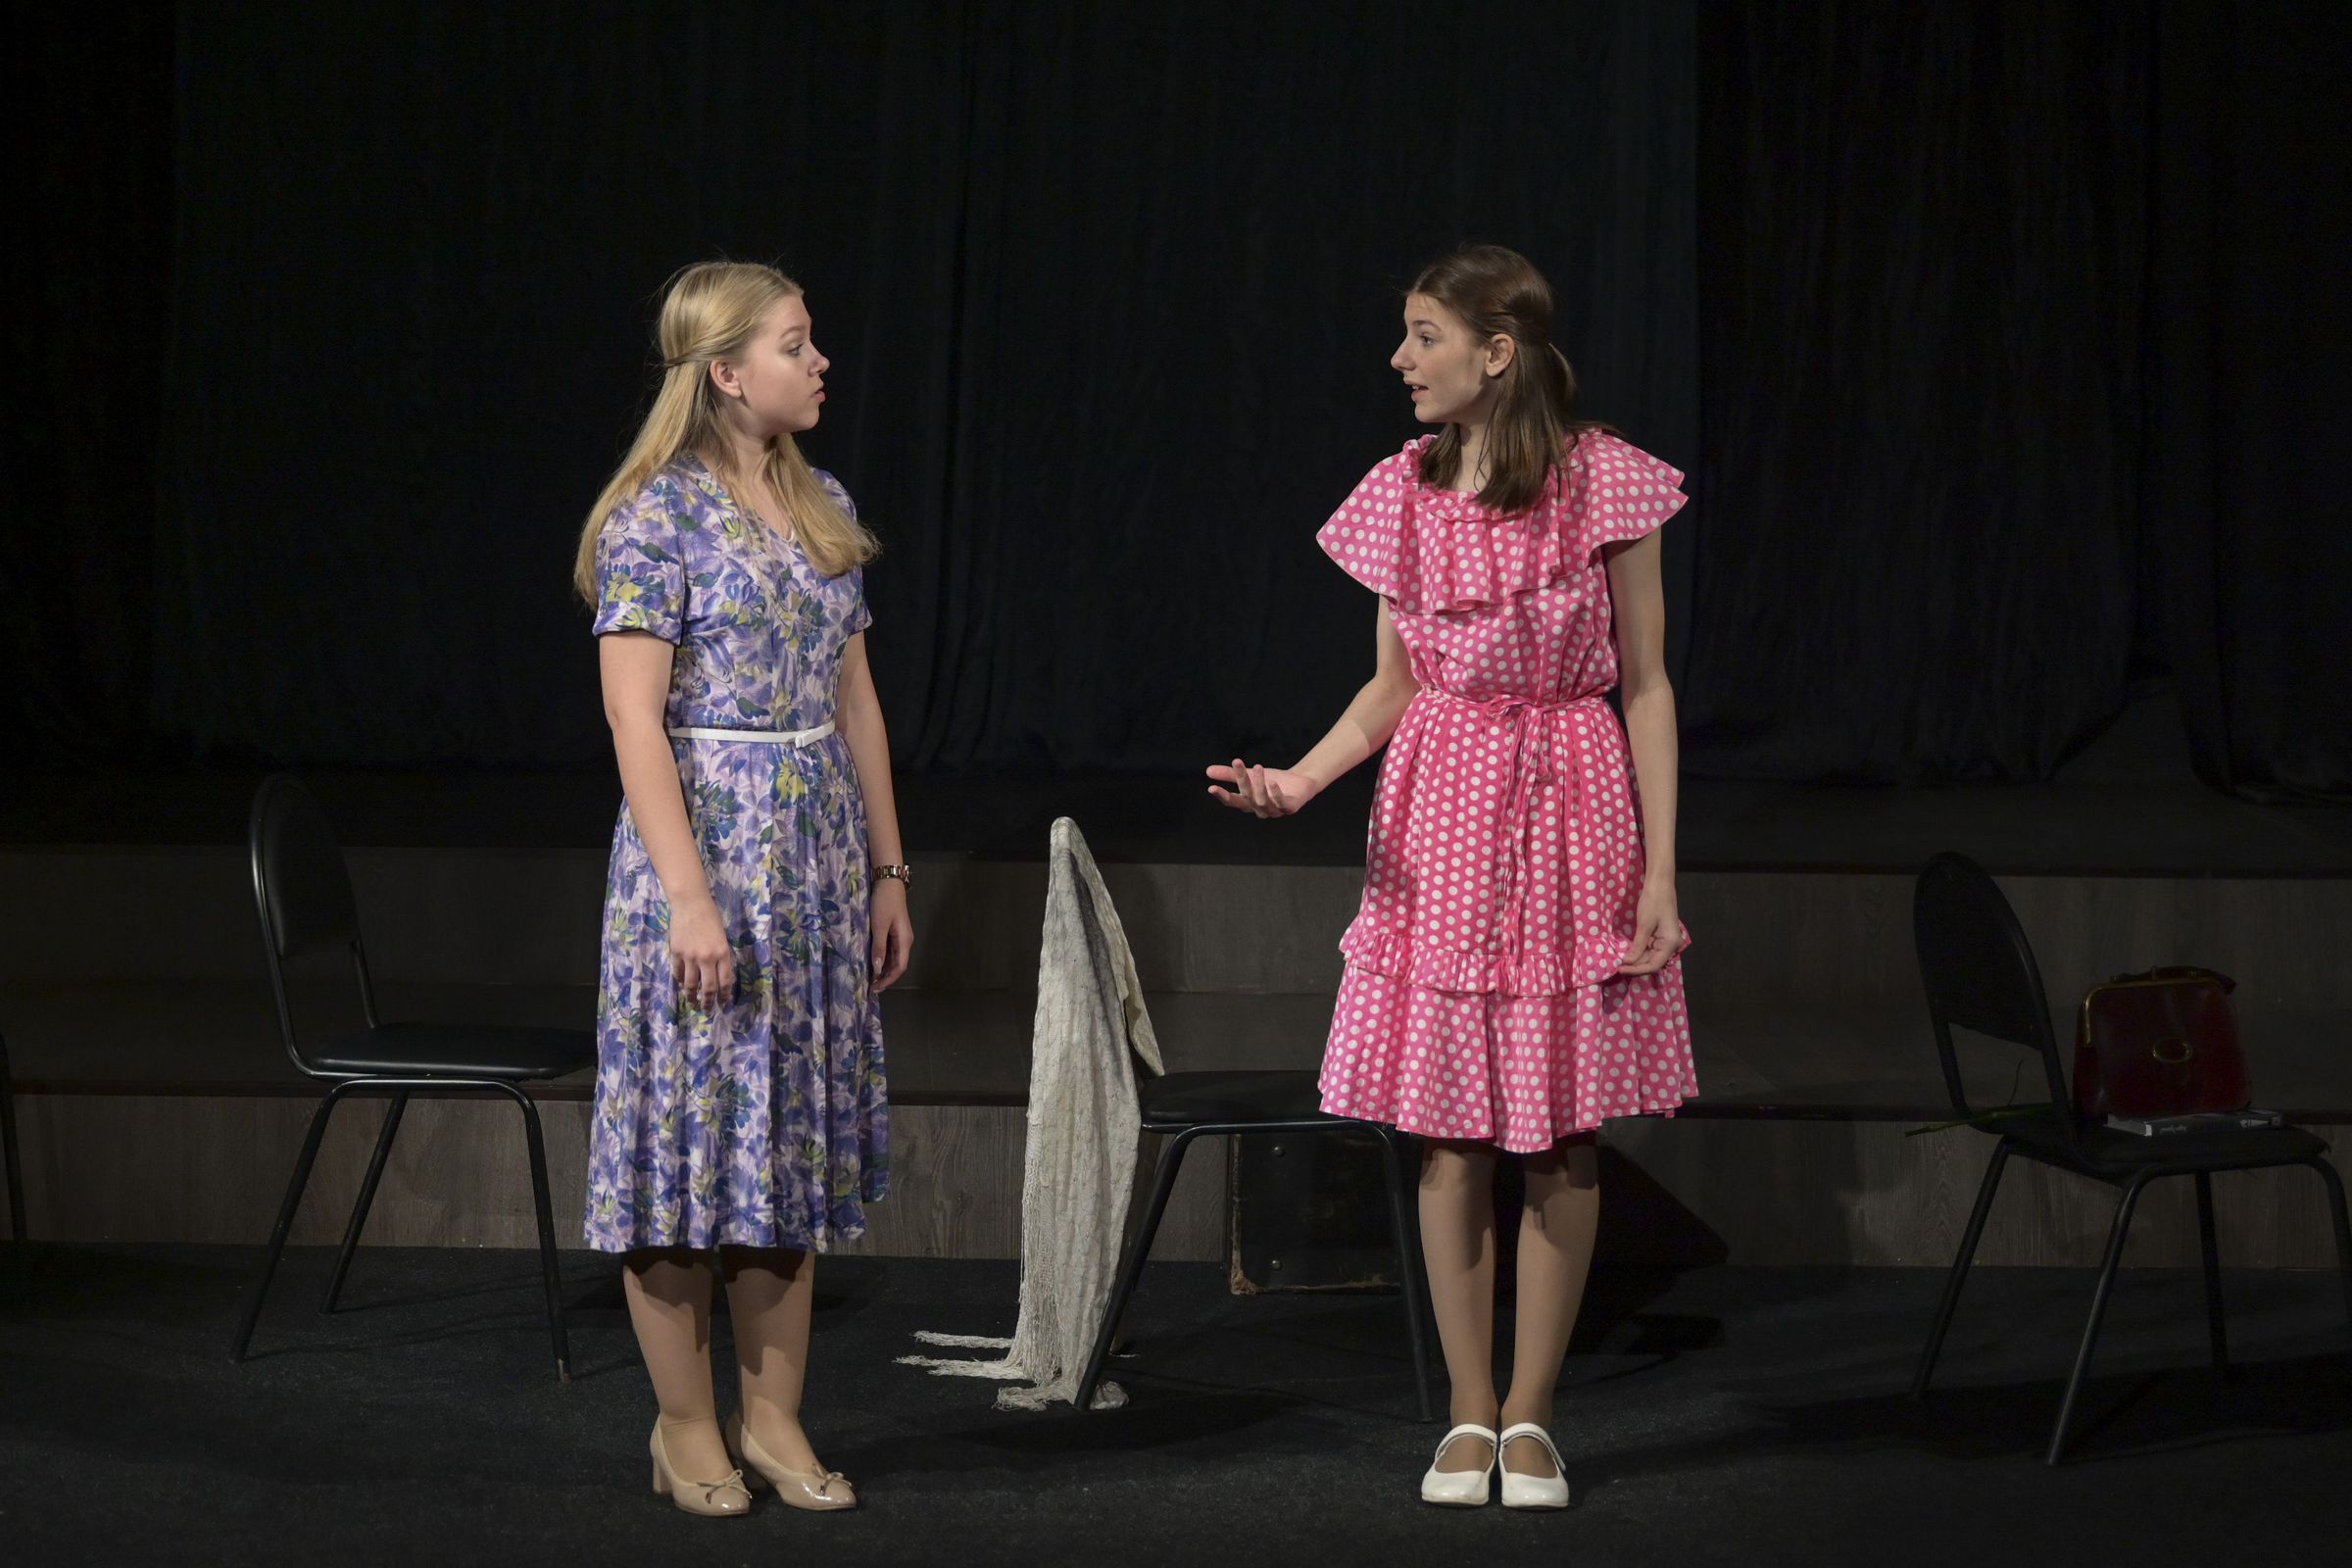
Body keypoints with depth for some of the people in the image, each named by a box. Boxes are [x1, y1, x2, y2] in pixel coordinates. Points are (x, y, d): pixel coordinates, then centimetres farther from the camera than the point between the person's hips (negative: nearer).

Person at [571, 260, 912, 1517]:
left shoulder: (823, 508, 10)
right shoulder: (657, 518, -11)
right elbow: (636, 720, -15)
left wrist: (885, 868, 12)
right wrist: (689, 895, -20)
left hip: (816, 849, 7)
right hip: (706, 841, -7)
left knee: (796, 1129, 9)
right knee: (693, 1124, 0)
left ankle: (773, 1416, 18)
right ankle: (687, 1426, 10)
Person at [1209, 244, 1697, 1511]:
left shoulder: (1603, 483, -7)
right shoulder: (1401, 496, 3)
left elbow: (1646, 688, -3)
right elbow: (1392, 686, 12)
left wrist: (1659, 873, -7)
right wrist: (1300, 778, -6)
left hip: (1571, 816, -2)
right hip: (1439, 827, 3)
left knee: (1560, 1135, 2)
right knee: (1450, 1133, 2)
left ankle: (1530, 1417, 14)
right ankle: (1469, 1417, 14)